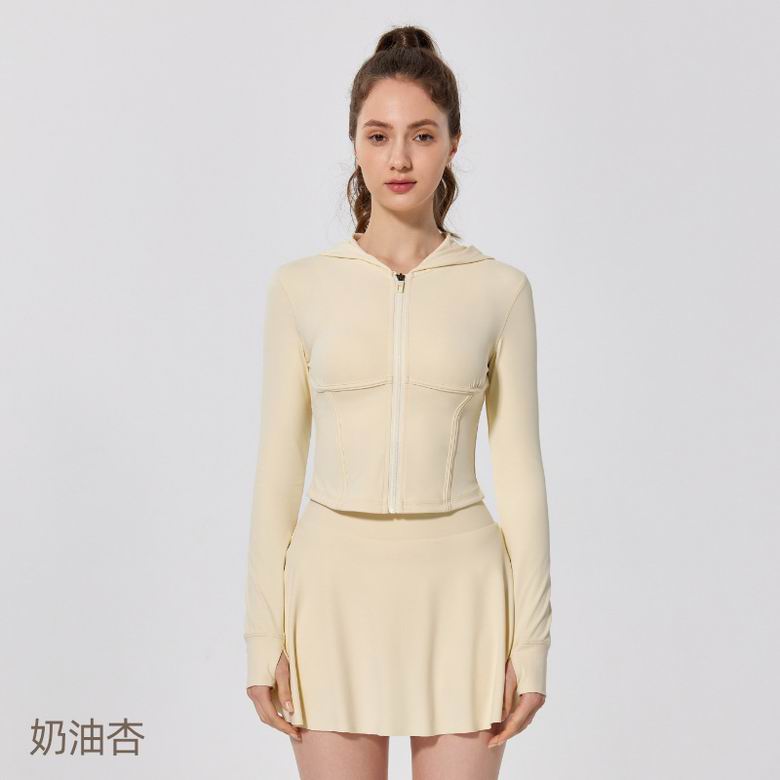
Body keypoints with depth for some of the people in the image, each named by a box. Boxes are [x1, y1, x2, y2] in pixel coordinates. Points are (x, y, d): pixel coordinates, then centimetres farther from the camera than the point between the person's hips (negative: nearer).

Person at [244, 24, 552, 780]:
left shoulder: (499, 289, 1)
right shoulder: (302, 286, 1)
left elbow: (519, 470, 1)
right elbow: (278, 466, 2)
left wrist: (530, 640, -2)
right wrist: (263, 636, -1)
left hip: (457, 585, 0)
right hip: (338, 583, 1)